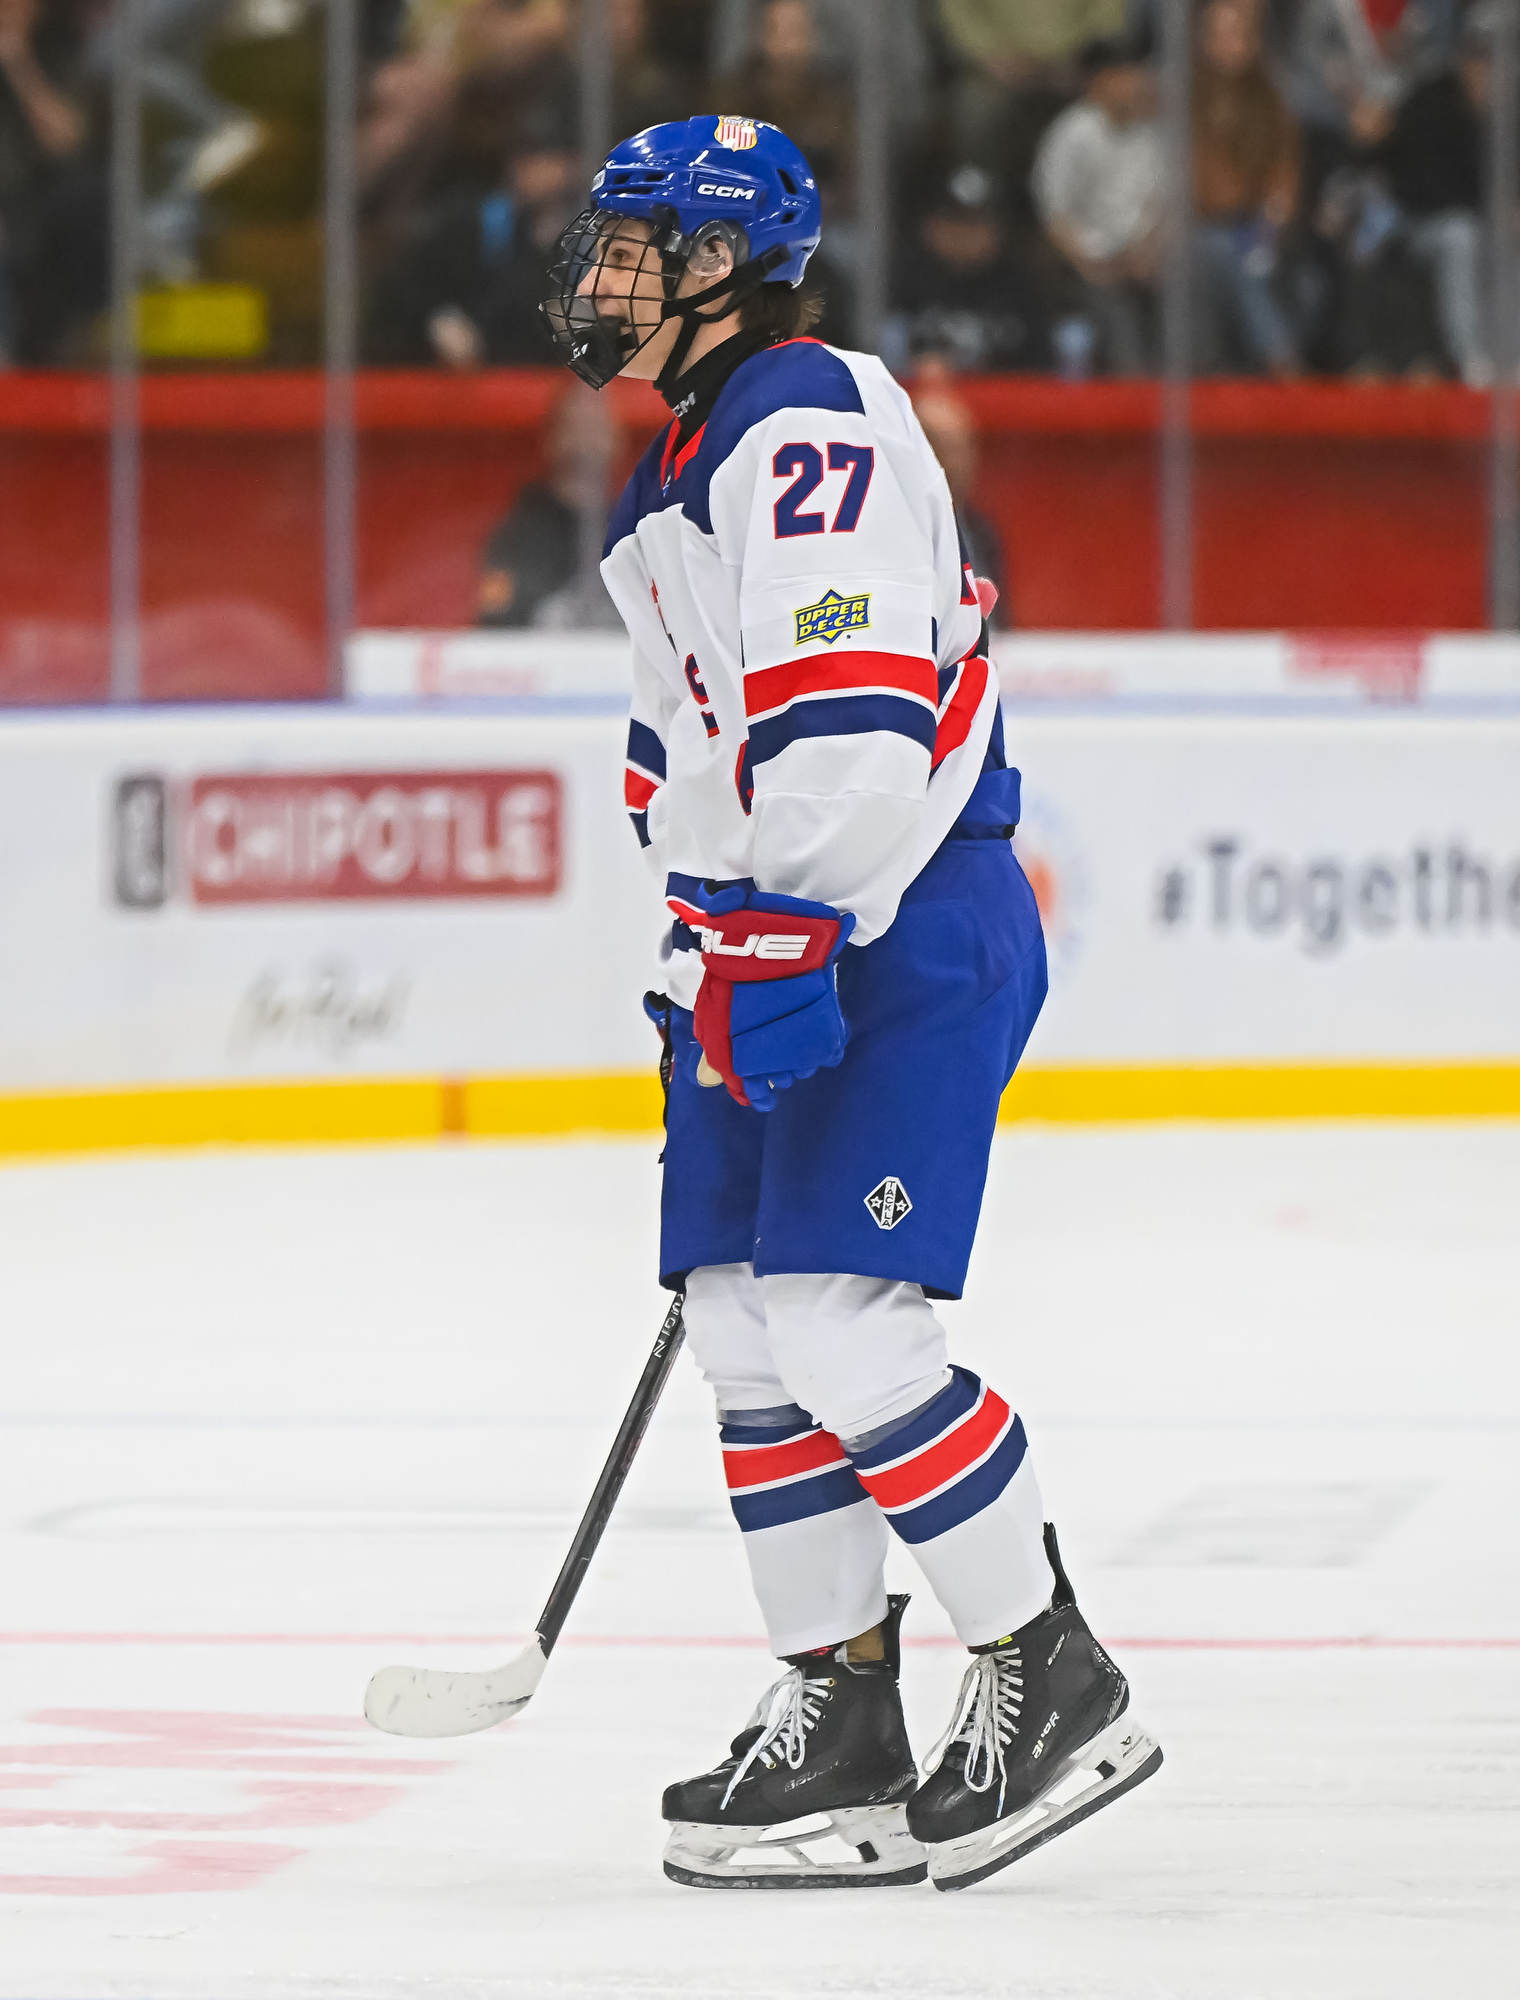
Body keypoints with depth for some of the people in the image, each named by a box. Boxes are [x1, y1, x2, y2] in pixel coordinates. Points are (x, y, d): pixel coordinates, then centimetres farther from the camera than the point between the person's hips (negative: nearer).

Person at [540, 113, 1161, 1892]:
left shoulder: (811, 422, -14)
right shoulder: (680, 471, 20)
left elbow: (846, 718, -24)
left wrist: (768, 942, -27)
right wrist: (701, 958, 26)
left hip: (908, 941, -11)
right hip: (777, 950, 11)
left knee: (836, 1322, -17)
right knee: (740, 1325, 7)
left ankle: (1049, 1681, -6)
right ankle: (839, 1719, 13)